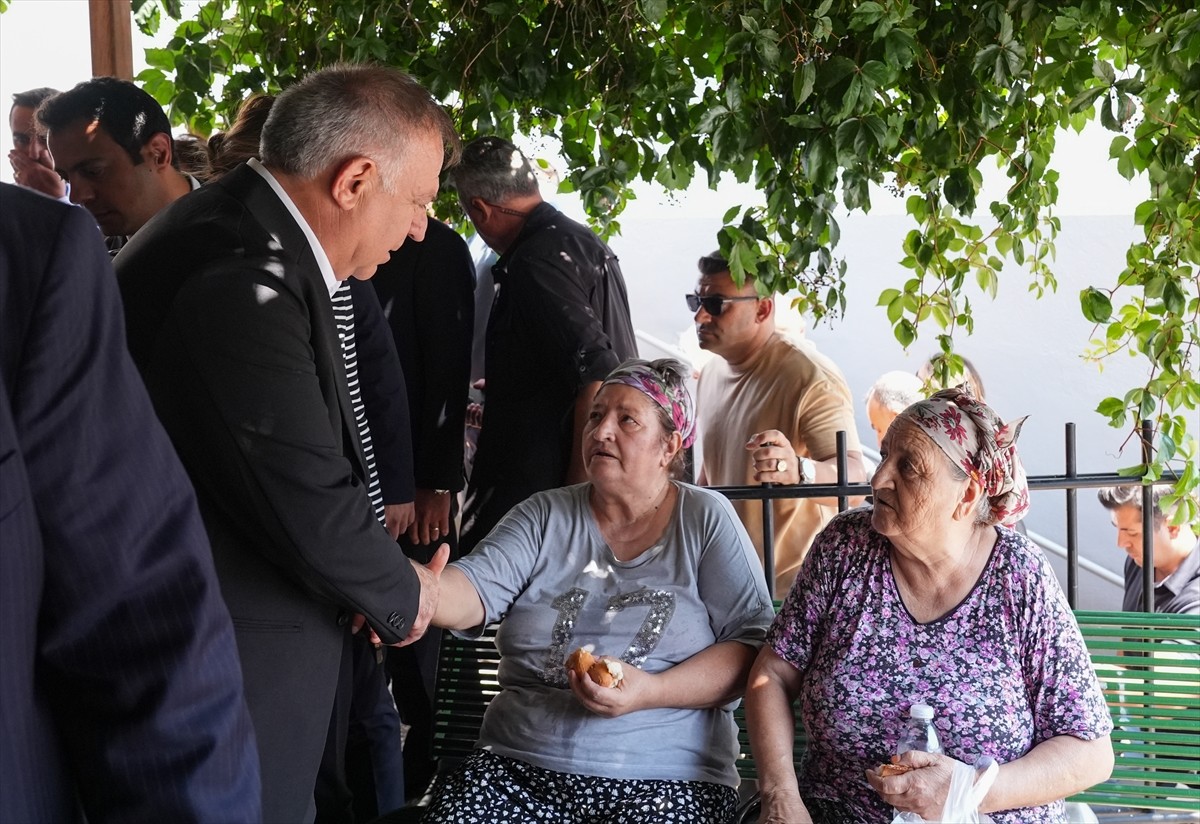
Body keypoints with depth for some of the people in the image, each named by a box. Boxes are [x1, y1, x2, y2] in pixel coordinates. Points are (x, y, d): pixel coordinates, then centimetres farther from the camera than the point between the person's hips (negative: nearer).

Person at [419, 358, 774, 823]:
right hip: (519, 767, 2)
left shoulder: (707, 519, 5)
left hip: (664, 781, -2)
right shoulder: (545, 516, 11)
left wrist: (649, 691, -17)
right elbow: (475, 588, -4)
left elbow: (754, 645, -3)